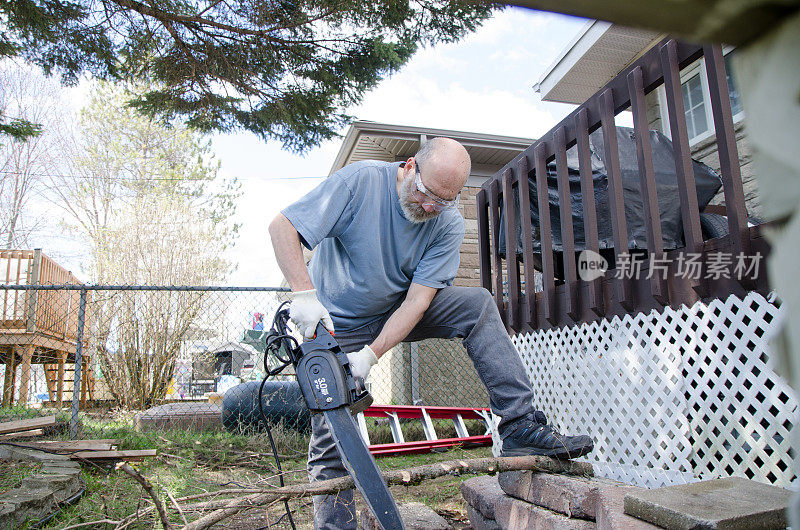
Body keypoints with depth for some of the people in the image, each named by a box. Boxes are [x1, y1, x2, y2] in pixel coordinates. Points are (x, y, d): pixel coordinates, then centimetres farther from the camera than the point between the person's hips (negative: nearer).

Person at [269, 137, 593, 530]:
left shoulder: (448, 223, -15)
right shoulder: (361, 180, -23)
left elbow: (416, 300, -19)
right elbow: (282, 226, -24)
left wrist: (371, 354, -31)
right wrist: (304, 293, -38)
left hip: (398, 312, 3)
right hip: (334, 322, -2)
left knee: (477, 305, -15)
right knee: (331, 439, -6)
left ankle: (521, 427, -15)